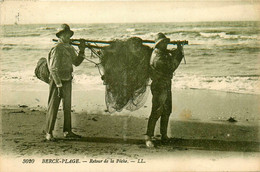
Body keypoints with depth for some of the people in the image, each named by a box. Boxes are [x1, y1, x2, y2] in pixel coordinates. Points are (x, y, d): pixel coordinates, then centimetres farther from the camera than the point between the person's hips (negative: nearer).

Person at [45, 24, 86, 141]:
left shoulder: (70, 48, 10)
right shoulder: (57, 49, -15)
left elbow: (76, 62, 16)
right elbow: (53, 69, -18)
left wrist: (82, 51, 2)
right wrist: (59, 85, -21)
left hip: (67, 81, 8)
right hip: (57, 80, -8)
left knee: (67, 107, 13)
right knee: (53, 106, -2)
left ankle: (67, 131, 23)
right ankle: (49, 133, 6)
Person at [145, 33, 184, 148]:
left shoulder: (165, 52, 10)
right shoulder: (157, 57, -20)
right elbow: (170, 68, -26)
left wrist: (179, 50, 0)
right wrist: (177, 56, -20)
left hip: (167, 86, 10)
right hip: (159, 87, -10)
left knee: (166, 112, 14)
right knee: (156, 112, -11)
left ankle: (164, 136, 24)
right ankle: (148, 137, -6)